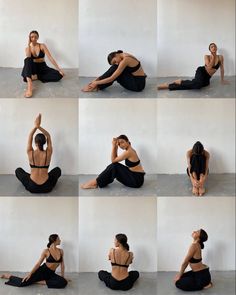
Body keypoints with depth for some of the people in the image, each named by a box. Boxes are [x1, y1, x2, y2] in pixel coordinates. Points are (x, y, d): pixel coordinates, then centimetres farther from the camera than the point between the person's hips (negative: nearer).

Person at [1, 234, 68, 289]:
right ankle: (9, 276, 13)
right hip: (42, 270, -4)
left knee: (64, 282, -26)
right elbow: (38, 263, -8)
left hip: (51, 273, 4)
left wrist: (62, 276, 8)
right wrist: (30, 273, -15)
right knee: (22, 282, -20)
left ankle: (40, 281, -15)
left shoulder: (61, 251, 3)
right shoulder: (46, 251, -9)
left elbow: (62, 264, 9)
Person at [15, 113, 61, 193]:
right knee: (58, 170, 31)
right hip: (46, 187, 1)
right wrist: (39, 126, -6)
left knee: (18, 170, 27)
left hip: (32, 187, -1)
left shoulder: (30, 153, -12)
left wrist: (36, 126, -1)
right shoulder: (48, 153, -10)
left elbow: (30, 137, 3)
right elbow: (48, 136, 2)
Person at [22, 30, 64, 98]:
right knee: (27, 60, -37)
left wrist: (59, 69, -20)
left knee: (59, 75, -25)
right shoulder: (27, 48, 1)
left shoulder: (42, 46, -4)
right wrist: (29, 44, -18)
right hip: (34, 67, 0)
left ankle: (36, 77, -25)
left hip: (42, 67, 0)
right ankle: (29, 84, -60)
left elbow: (50, 57, -12)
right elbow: (28, 57, -22)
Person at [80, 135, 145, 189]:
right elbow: (116, 159, 15)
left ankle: (96, 182, -7)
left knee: (114, 166, -13)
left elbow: (113, 160, -10)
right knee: (113, 167, 6)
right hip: (135, 177, 9)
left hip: (136, 180, -9)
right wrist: (116, 147, 4)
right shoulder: (130, 150, 11)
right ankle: (99, 180, 5)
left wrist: (113, 146, -8)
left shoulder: (128, 152, -18)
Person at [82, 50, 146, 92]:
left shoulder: (125, 60, -23)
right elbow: (110, 73, 13)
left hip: (138, 84, -9)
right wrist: (98, 79, 6)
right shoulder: (123, 55, 6)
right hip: (136, 80, 9)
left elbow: (112, 78, -22)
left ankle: (97, 87, -5)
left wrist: (96, 83, -13)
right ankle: (98, 86, 1)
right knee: (115, 70, 1)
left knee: (115, 69, -14)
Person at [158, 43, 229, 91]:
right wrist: (213, 57, -5)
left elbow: (222, 68, 13)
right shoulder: (207, 56, 0)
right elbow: (209, 66, -15)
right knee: (198, 84, -40)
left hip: (207, 78, 4)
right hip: (201, 71, -4)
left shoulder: (220, 57, 6)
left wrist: (222, 80, 16)